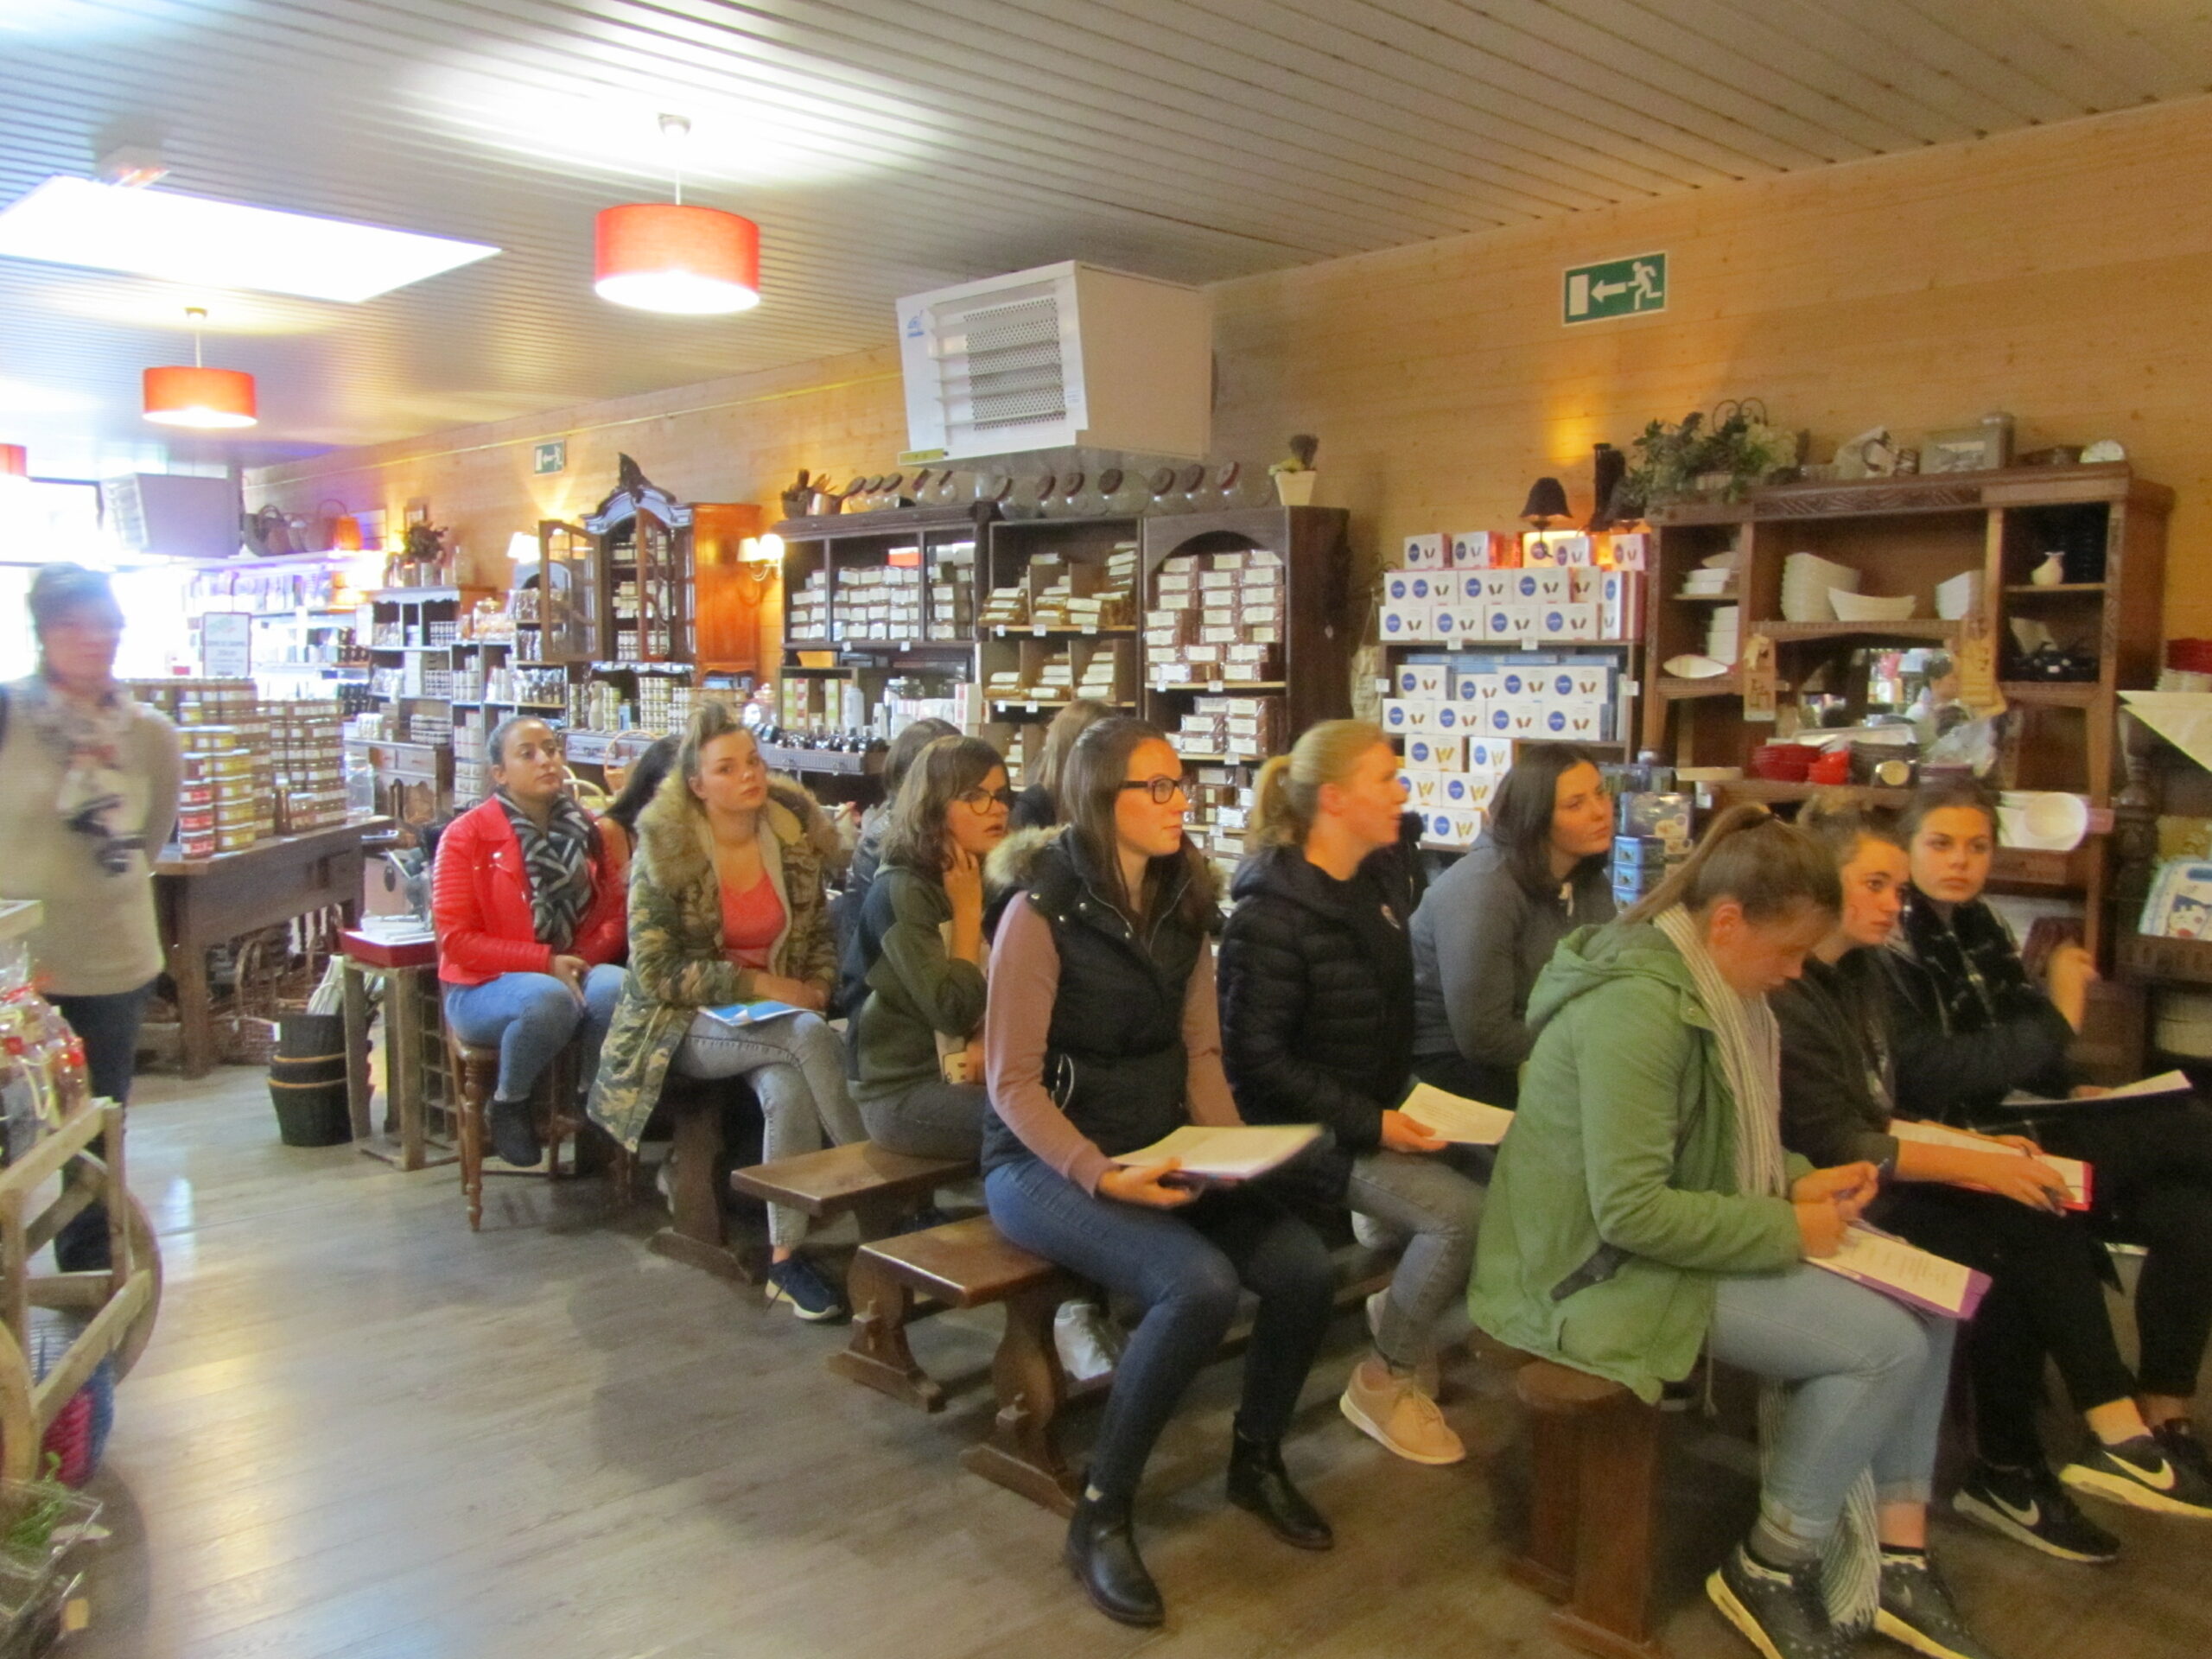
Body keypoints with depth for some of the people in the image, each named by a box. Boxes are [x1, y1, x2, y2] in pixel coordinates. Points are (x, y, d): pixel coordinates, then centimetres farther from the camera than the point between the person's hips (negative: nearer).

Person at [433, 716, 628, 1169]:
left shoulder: (584, 829, 9)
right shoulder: (466, 835, -4)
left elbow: (614, 911, 9)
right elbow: (456, 939, -9)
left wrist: (584, 958, -13)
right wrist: (546, 962, -18)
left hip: (577, 975, 3)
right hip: (485, 988, -3)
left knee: (617, 987, -32)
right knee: (548, 999, -37)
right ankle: (507, 1105, -7)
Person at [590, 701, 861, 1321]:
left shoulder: (795, 834, 2)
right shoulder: (664, 850, -10)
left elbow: (820, 934, 15)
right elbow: (654, 973, -12)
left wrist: (816, 987, -6)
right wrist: (757, 984, -18)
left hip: (778, 1016, 3)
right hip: (686, 1023, -3)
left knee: (789, 1090, -33)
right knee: (809, 1037, -33)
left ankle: (786, 1259, -22)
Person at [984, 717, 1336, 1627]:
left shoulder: (1184, 906, 7)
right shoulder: (1043, 913, -15)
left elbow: (1200, 1052, 9)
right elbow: (1014, 1083, -14)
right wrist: (1099, 1174, -27)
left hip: (1161, 1148, 6)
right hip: (1046, 1160, -6)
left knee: (1303, 1267, -15)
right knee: (1199, 1285, -30)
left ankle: (1256, 1458, 14)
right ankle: (1100, 1515, -9)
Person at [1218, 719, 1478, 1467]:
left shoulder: (1383, 876, 5)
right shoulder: (1270, 914, -19)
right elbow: (1255, 1057, -21)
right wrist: (1370, 1124, -23)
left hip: (1382, 1112, 8)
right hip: (1310, 1128, -8)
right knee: (1462, 1212, -25)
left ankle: (1402, 1303, 14)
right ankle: (1385, 1381, 0)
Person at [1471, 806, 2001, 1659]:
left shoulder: (1706, 986, 7)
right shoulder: (1637, 1006, -25)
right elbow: (1631, 1211, -28)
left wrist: (1797, 1181, 2)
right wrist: (1786, 1230, -18)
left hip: (1675, 1233, 10)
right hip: (1604, 1267, -10)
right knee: (1884, 1345, -17)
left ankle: (1897, 1554, 14)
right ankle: (1768, 1570, 2)